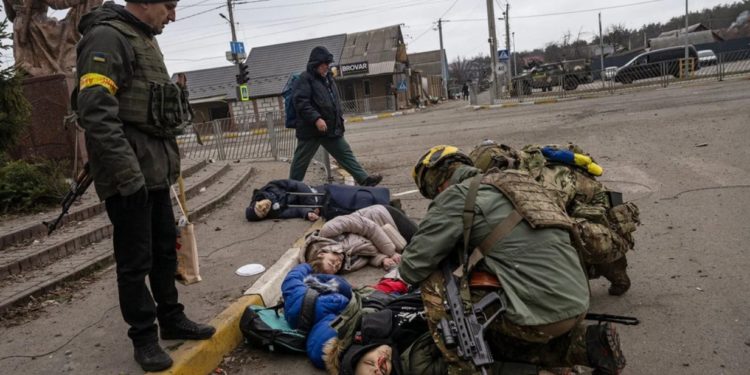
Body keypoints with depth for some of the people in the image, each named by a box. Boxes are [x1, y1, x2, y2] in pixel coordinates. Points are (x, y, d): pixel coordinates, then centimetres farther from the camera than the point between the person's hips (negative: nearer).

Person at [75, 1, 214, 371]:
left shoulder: (145, 40, 18)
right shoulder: (107, 37, -13)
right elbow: (96, 112, -23)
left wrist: (169, 161, 22)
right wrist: (127, 171, -25)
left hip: (156, 169, 9)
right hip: (128, 174, -9)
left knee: (165, 248, 16)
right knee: (135, 259, 2)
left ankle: (172, 319, 31)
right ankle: (143, 337, 17)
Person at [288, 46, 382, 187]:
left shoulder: (328, 78, 17)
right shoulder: (305, 79, -10)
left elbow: (335, 102, 25)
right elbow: (301, 102, -21)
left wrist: (339, 117, 18)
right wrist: (316, 118, -28)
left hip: (332, 129, 8)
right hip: (311, 130, -7)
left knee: (345, 154, 6)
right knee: (301, 160, 4)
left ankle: (364, 179, 7)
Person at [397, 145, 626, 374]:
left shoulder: (455, 195, -5)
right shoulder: (509, 184, 20)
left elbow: (412, 268, -6)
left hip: (539, 312, -8)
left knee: (433, 280, 1)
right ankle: (586, 343, 15)